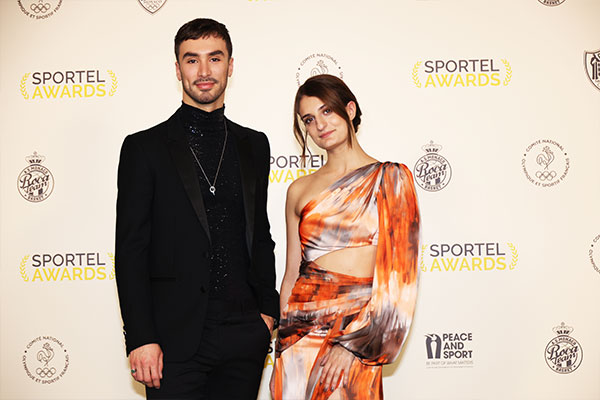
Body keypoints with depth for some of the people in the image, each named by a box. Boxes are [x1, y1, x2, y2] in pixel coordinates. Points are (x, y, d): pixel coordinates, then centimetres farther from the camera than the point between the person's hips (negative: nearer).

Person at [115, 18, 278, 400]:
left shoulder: (254, 145, 12)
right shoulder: (145, 148, -1)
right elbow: (131, 250, -4)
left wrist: (268, 310, 7)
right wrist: (141, 339, -10)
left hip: (245, 337, 4)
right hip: (177, 338, -3)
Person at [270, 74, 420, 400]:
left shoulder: (389, 178, -1)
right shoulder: (299, 190, 9)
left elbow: (398, 271, -8)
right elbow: (291, 273, 11)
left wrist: (352, 342, -15)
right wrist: (282, 343, 4)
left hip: (359, 321, -3)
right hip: (302, 323, 3)